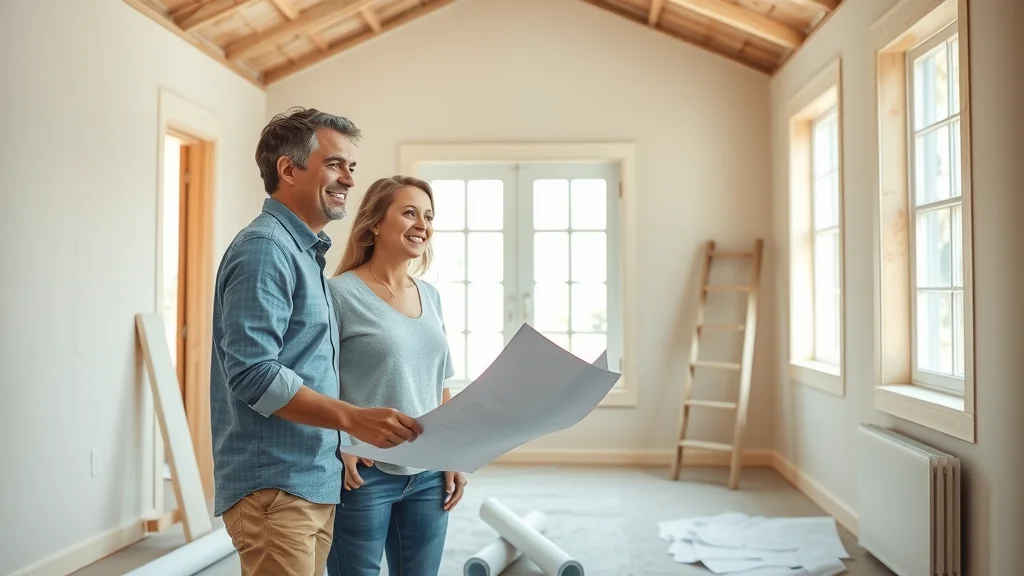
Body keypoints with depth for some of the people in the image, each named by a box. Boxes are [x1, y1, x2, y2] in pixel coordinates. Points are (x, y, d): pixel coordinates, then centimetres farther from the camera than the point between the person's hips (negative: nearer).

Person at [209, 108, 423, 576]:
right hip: (273, 485, -9)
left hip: (314, 481, 9)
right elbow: (252, 373, -22)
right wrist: (353, 419, -25)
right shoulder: (265, 248, -14)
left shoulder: (305, 252, 16)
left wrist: (347, 438, 16)